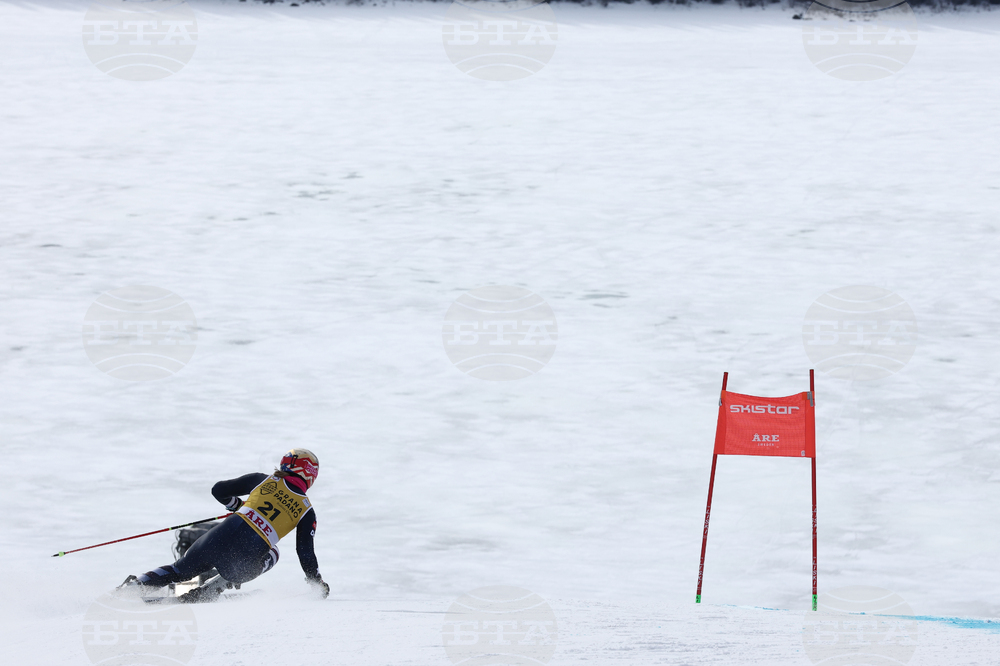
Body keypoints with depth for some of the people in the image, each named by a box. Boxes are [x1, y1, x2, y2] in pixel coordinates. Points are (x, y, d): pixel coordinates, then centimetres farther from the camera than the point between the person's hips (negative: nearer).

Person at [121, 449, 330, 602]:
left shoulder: (262, 480, 13)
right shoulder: (306, 511, 10)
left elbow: (219, 490, 16)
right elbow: (306, 553, 11)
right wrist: (316, 582, 27)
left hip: (224, 534, 2)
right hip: (247, 559, -2)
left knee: (180, 570, 27)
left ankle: (134, 585, 5)